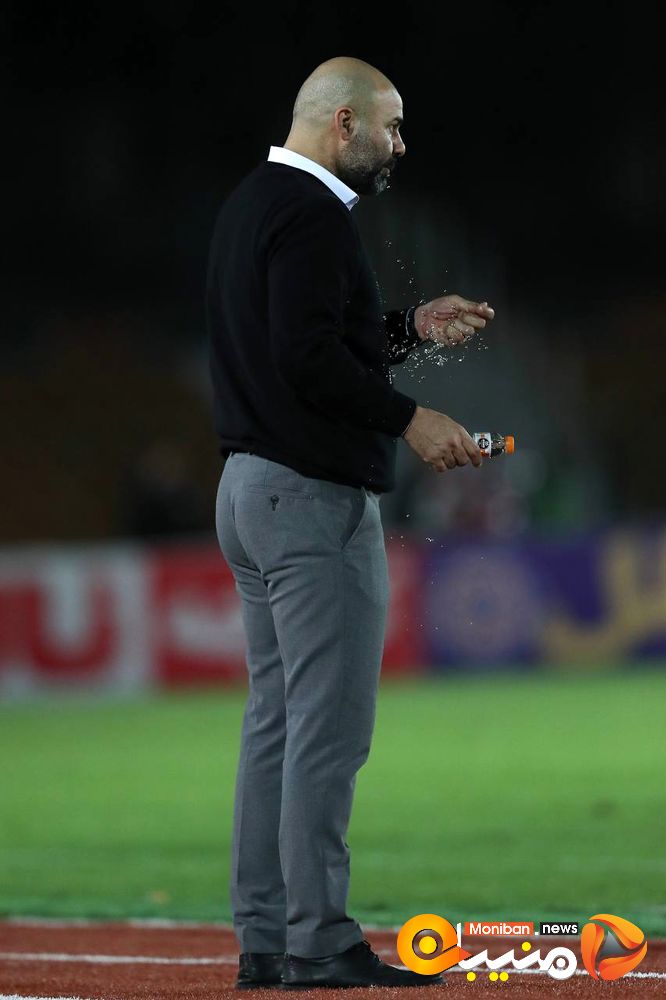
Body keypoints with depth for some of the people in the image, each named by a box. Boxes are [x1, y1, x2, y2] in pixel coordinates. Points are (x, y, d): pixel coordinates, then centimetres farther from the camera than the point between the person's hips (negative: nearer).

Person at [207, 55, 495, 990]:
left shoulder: (251, 204, 18)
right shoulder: (312, 214, -15)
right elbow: (309, 360, -24)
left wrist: (410, 327, 18)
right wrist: (410, 418, -17)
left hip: (251, 488, 11)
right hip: (317, 500, -11)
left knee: (277, 719, 11)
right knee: (328, 726, -8)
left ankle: (265, 938, 12)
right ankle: (319, 941, -8)